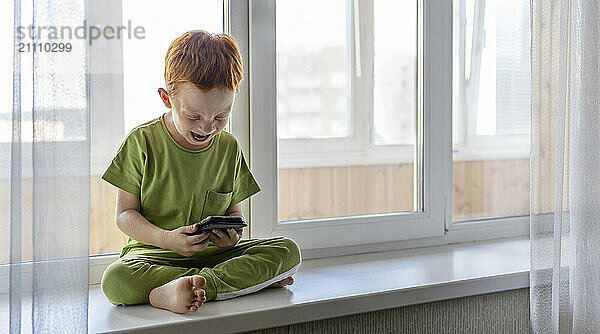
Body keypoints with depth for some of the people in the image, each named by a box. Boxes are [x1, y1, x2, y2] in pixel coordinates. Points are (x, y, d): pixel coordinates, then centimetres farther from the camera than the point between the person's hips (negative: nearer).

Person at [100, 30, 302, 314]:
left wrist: (231, 233, -13)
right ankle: (251, 279, -31)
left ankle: (167, 294, -33)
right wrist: (166, 238, -24)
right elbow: (125, 215, -5)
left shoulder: (229, 148, 4)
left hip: (215, 252, 3)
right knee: (115, 281, -36)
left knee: (288, 251, -19)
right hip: (153, 254, -3)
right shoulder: (143, 142, -6)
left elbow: (234, 209, 12)